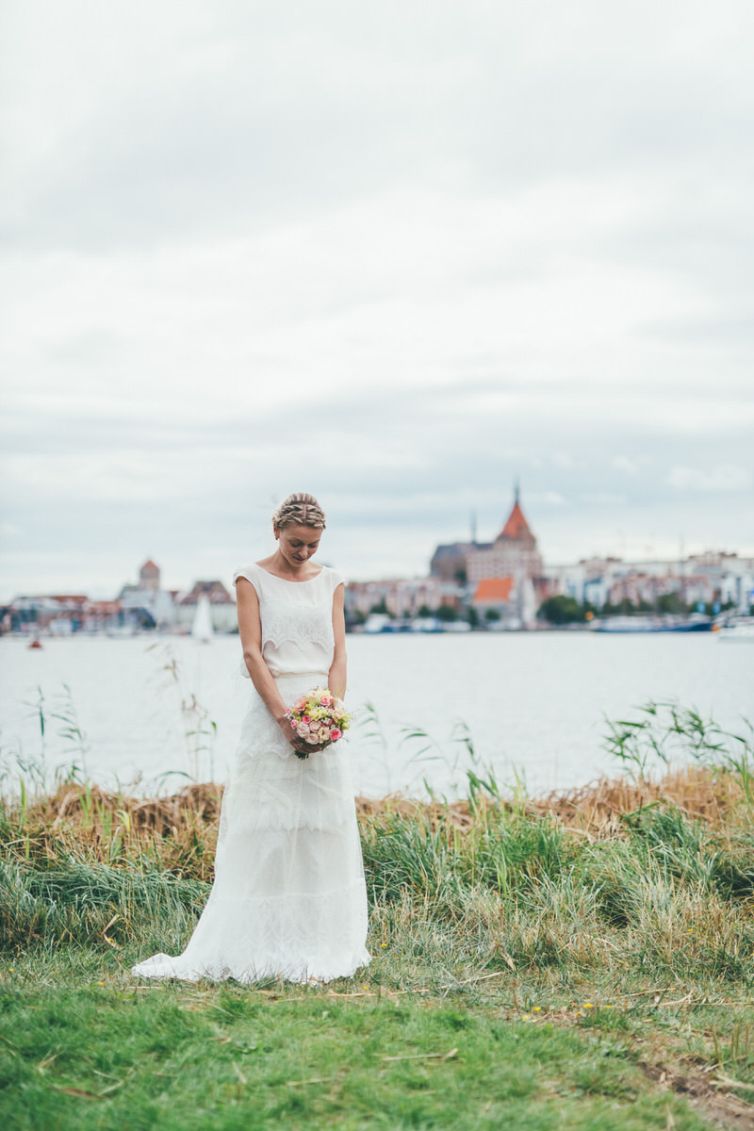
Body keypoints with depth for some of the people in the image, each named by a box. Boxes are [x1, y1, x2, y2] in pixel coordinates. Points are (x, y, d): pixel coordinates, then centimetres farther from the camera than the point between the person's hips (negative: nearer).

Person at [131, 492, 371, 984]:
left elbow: (338, 654, 6)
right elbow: (252, 653, -7)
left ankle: (321, 942, 12)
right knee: (269, 828, -4)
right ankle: (268, 947, 1)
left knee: (324, 827, 4)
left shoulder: (330, 582, 12)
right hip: (271, 710, -4)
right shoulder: (252, 579, 1)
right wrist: (284, 716, -16)